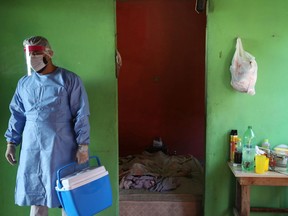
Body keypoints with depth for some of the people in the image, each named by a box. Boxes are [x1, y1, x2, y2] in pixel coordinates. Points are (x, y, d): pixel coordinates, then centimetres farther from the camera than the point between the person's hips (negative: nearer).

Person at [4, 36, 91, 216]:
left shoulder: (69, 80, -4)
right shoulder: (24, 83, 10)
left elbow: (81, 115, -7)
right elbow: (17, 115, 16)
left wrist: (83, 146, -11)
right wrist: (11, 142, 11)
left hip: (61, 149, -4)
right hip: (32, 149, 4)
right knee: (36, 194, 12)